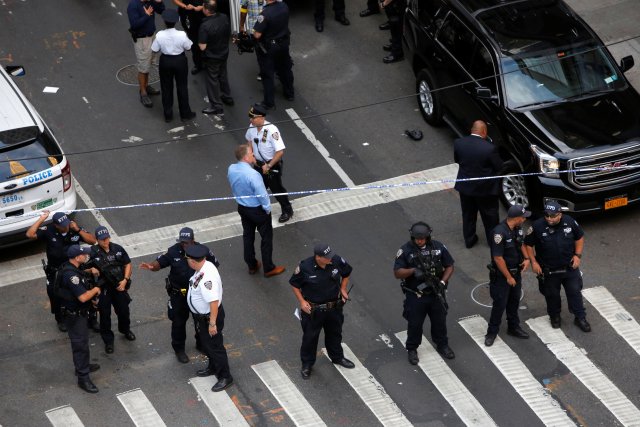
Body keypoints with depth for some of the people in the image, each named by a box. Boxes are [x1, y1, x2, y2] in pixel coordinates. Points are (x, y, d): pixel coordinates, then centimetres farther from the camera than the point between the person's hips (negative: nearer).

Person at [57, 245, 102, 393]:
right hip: (74, 315, -10)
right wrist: (95, 290, -15)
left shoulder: (71, 268, 1)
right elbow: (83, 297, -32)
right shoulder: (70, 274, -32)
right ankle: (83, 378, 4)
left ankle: (83, 366, 43)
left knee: (82, 340, 25)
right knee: (80, 343, -3)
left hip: (78, 312, 10)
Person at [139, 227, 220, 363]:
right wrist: (151, 266, -37)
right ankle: (179, 349, 31)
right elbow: (159, 263, -15)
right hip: (179, 294, -1)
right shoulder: (174, 251, -17)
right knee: (178, 322, 11)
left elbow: (215, 265, -3)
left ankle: (201, 344, 45)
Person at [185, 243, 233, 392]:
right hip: (200, 315, 9)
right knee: (206, 343, 27)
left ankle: (225, 377, 24)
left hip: (209, 316, -9)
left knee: (214, 346, 7)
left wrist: (212, 323, -28)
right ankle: (213, 368, 49)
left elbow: (214, 302, -34)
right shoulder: (204, 266, -8)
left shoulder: (207, 278, -37)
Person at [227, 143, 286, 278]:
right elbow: (262, 194, -25)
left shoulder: (231, 169, -12)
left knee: (248, 235, 23)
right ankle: (269, 268, 23)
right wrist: (267, 208, -9)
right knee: (266, 237, 11)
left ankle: (252, 265, 38)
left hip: (242, 207, 7)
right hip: (257, 210, -7)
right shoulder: (252, 174, -34)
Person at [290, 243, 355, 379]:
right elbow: (294, 284, -9)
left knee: (335, 333, 25)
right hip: (312, 309, -3)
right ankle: (307, 364, 33)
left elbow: (347, 272, 6)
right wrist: (302, 301, -14)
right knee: (310, 337, 12)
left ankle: (337, 357, 49)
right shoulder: (305, 267, -26)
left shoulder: (337, 261, -18)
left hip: (334, 307, 4)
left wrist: (343, 289, -1)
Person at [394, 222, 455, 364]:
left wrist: (442, 282, -13)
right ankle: (412, 349, 30)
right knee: (414, 324, 10)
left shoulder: (438, 247, -6)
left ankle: (442, 345, 40)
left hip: (436, 294, 3)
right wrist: (413, 270, -31)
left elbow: (449, 266, 2)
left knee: (440, 321, 18)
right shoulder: (405, 250, -14)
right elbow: (397, 273, -14)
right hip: (415, 296, -3)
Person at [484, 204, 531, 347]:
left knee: (514, 300, 19)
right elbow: (498, 258, -25)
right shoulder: (499, 233, -29)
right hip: (501, 275, -7)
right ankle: (492, 332, 17)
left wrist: (526, 258, -2)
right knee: (500, 303, 2)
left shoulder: (518, 228, -4)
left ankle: (513, 327, 36)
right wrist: (508, 277, -18)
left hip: (516, 271, 7)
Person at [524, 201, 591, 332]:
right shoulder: (537, 226, -20)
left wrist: (578, 255, -5)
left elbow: (580, 237, 4)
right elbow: (528, 244, -8)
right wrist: (533, 262, -13)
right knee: (552, 295, 15)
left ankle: (580, 318, 26)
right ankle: (554, 317, 38)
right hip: (549, 271, -1)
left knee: (575, 292, 10)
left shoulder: (570, 222, -13)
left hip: (570, 267, 1)